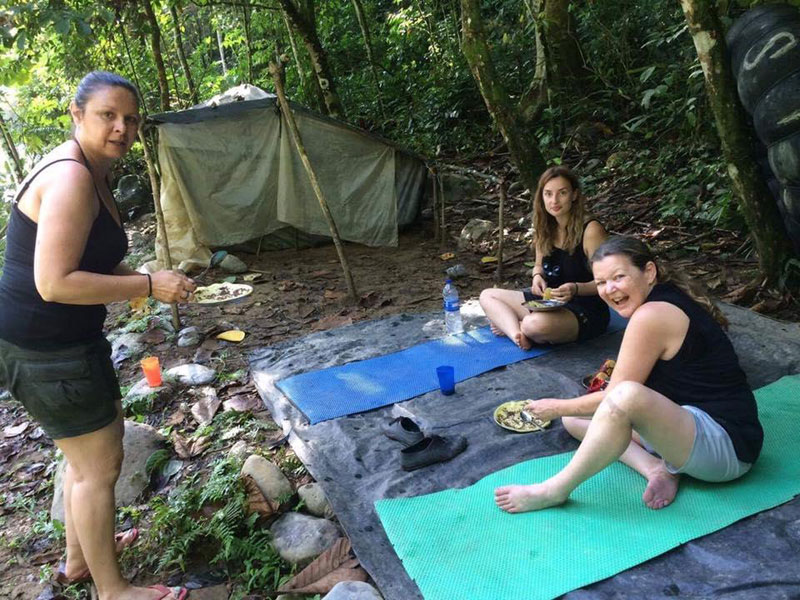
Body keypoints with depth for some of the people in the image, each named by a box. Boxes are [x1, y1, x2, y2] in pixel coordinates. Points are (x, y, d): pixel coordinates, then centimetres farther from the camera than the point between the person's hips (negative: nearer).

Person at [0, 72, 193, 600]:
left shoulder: (93, 174, 9)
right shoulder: (70, 179, -23)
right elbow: (54, 283, -29)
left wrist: (147, 279, 6)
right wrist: (149, 286, -23)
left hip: (69, 338, 10)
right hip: (44, 347, -10)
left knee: (95, 444, 24)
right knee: (99, 463, 2)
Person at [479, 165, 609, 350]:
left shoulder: (590, 230, -18)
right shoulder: (546, 228, 3)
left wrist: (576, 288, -33)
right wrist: (537, 276, -7)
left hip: (585, 311, -8)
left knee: (536, 324, -38)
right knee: (487, 296, 2)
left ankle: (507, 323, -5)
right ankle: (517, 334, -22)